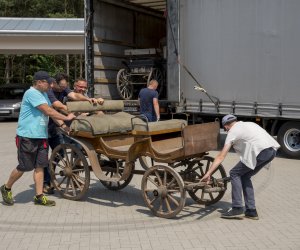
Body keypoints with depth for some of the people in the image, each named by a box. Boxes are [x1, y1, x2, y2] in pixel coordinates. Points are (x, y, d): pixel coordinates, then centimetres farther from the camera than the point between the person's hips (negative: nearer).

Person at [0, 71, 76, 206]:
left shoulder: (43, 94, 16)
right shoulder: (32, 93, -15)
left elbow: (50, 111, 15)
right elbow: (48, 111, -20)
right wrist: (66, 118, -14)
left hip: (41, 136, 9)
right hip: (27, 137, -9)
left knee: (40, 166, 6)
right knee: (24, 167, -1)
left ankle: (39, 196, 11)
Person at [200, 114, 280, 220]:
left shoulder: (233, 132, 7)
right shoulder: (249, 124, 28)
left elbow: (221, 157, 2)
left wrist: (208, 174, 3)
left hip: (260, 151, -8)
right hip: (272, 150, 8)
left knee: (235, 174, 7)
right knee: (245, 176, 19)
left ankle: (237, 209, 3)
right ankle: (251, 211, 20)